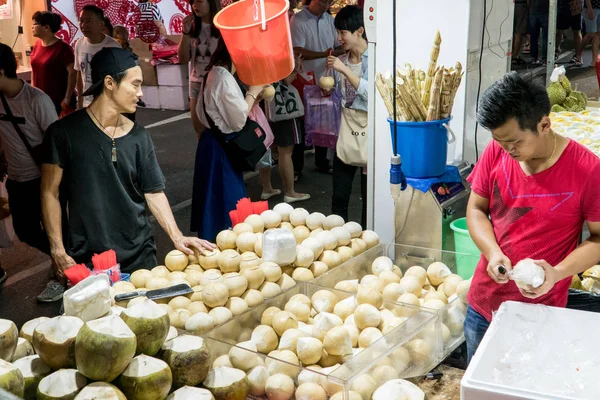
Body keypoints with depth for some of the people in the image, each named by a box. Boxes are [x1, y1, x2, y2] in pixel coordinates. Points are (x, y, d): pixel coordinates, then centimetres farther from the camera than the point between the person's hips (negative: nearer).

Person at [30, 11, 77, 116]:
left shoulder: (63, 48, -15)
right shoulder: (37, 45, 6)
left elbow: (72, 73, -16)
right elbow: (34, 69, 17)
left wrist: (67, 99, -18)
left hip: (59, 101, -7)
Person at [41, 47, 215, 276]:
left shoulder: (139, 137, 4)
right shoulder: (64, 132, -6)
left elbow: (154, 192, 3)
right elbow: (50, 192, -3)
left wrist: (177, 237, -10)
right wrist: (58, 250, -7)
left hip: (139, 255, 3)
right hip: (87, 258, -3)